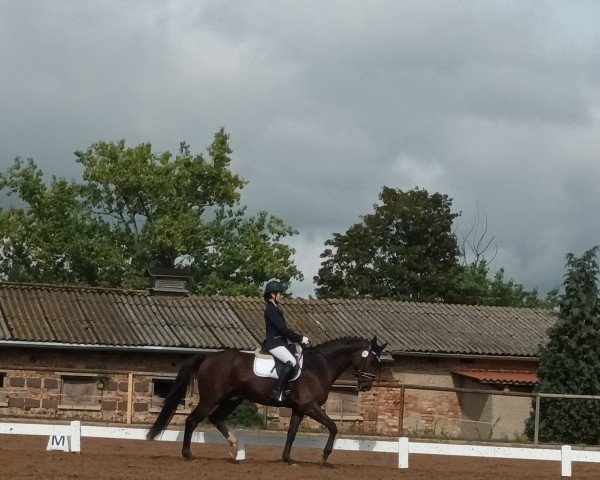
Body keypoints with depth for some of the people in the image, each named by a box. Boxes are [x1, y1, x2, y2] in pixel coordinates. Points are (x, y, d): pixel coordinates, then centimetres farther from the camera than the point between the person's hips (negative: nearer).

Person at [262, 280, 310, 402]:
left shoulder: (274, 308, 19)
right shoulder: (271, 310, -13)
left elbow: (283, 329, 20)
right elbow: (282, 329, -19)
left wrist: (298, 339, 14)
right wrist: (300, 338, -15)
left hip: (279, 342, 11)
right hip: (274, 343, -11)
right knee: (291, 362, -30)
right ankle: (278, 391, -31)